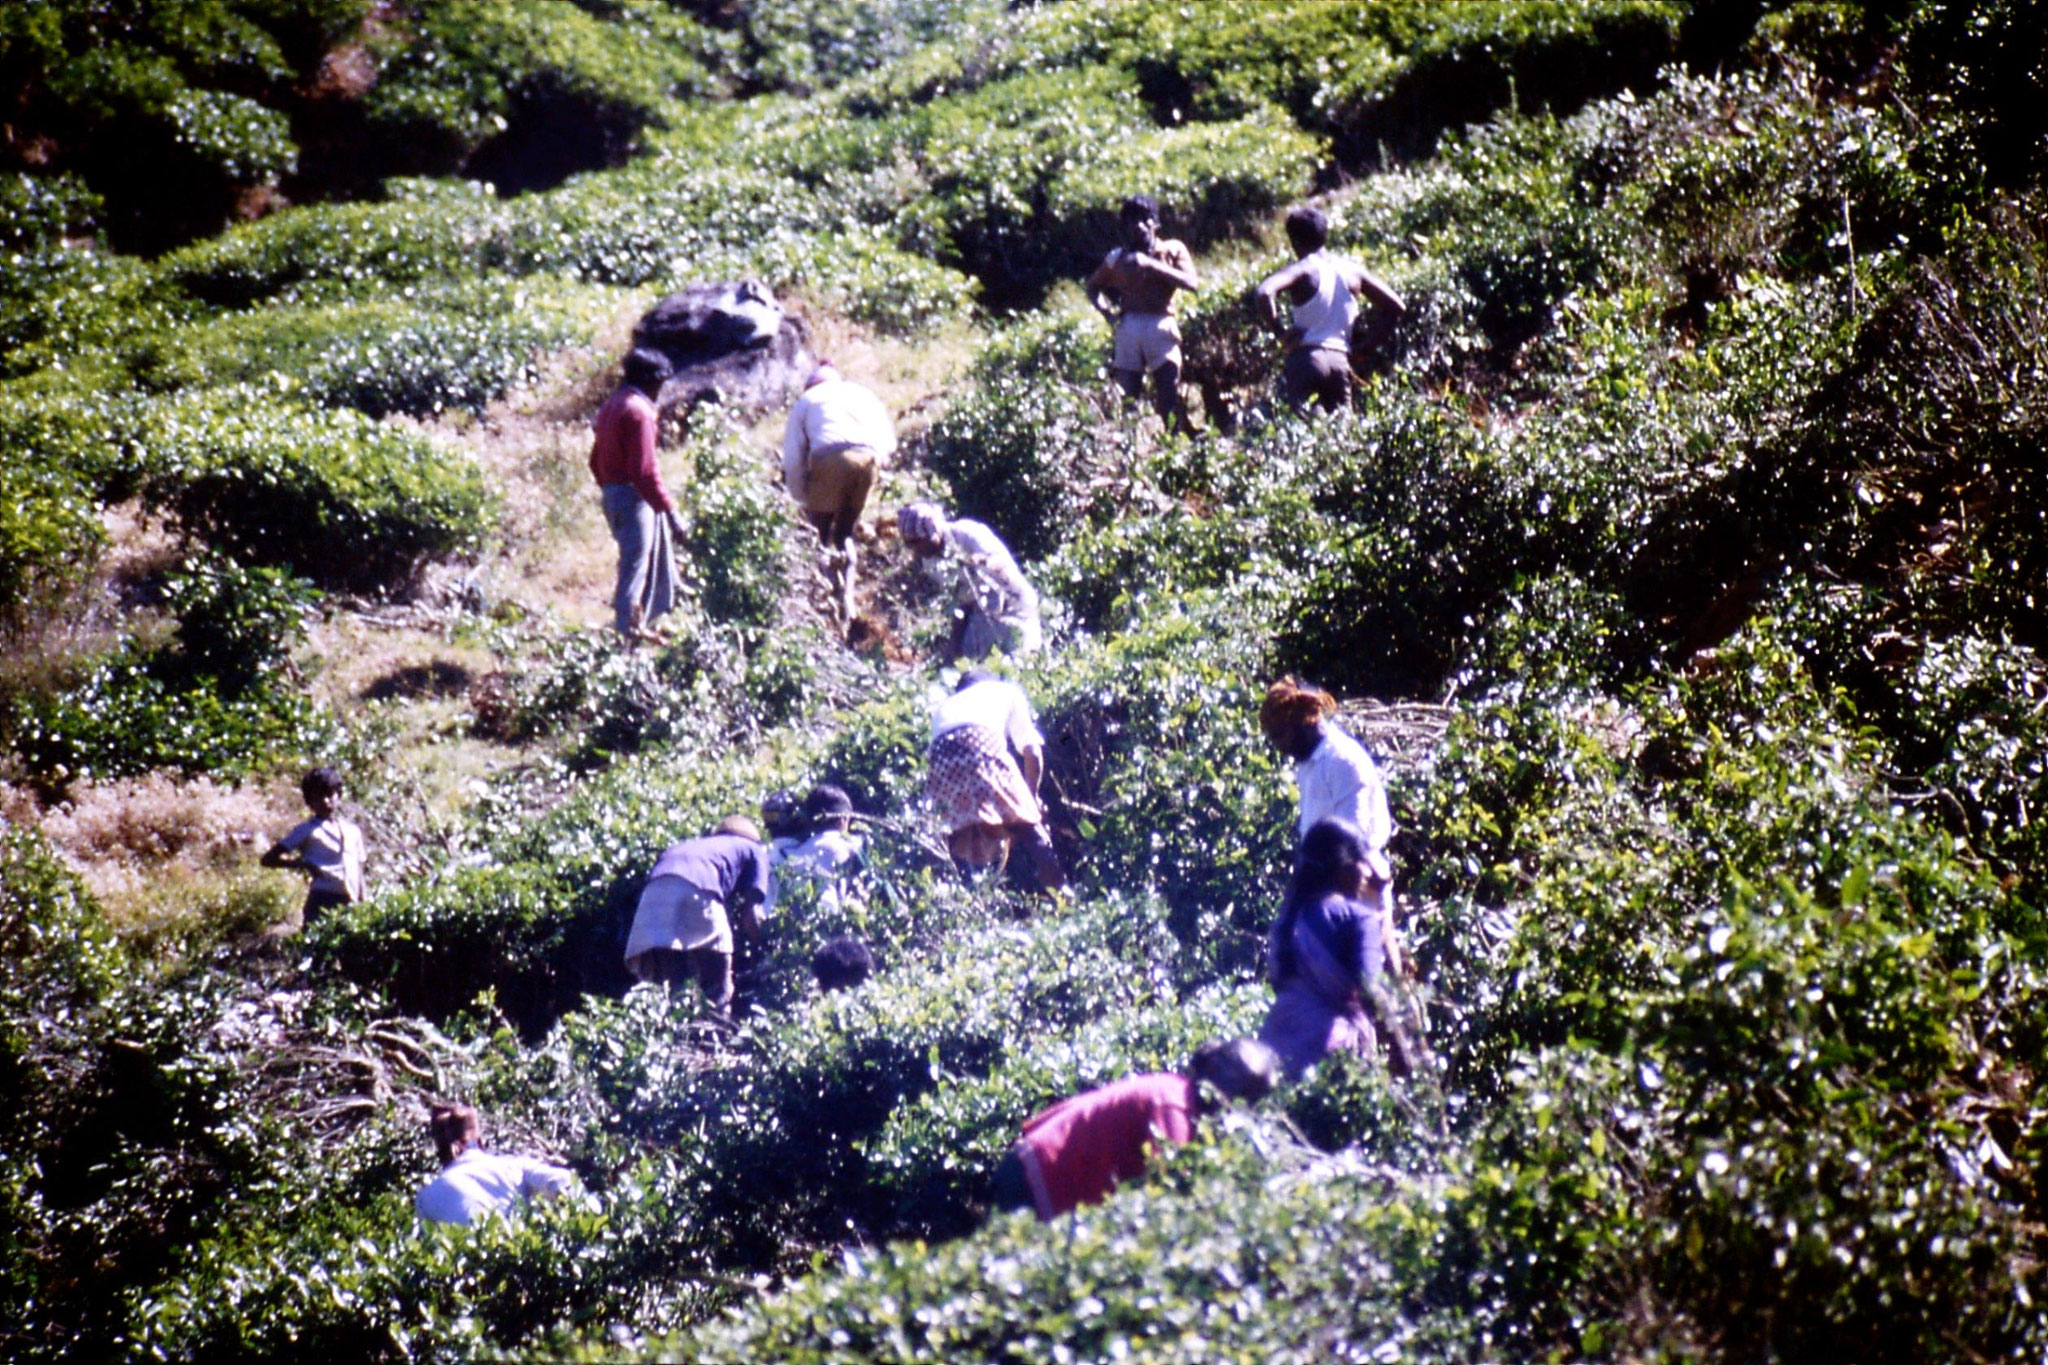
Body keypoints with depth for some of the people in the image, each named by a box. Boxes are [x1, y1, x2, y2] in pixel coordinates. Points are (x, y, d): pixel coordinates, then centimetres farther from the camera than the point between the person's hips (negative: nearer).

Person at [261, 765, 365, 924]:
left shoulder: (352, 830, 18)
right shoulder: (307, 830, 5)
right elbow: (268, 859, 1)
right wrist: (300, 864, -13)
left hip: (350, 904, 5)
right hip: (322, 902, -5)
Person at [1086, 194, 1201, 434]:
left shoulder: (1173, 250, 8)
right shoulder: (1118, 258, 15)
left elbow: (1192, 282, -7)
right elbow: (1093, 287, 27)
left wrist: (1151, 264, -14)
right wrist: (1106, 311, 6)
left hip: (1161, 326, -2)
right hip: (1129, 327, 2)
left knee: (1170, 400, -8)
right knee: (1127, 401, -1)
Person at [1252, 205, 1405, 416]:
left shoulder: (1302, 270, -4)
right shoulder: (1352, 270, 11)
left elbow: (1263, 294, -23)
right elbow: (1396, 306, 13)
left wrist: (1280, 330, -10)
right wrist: (1364, 346, 12)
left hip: (1306, 357, -4)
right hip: (1341, 360, 4)